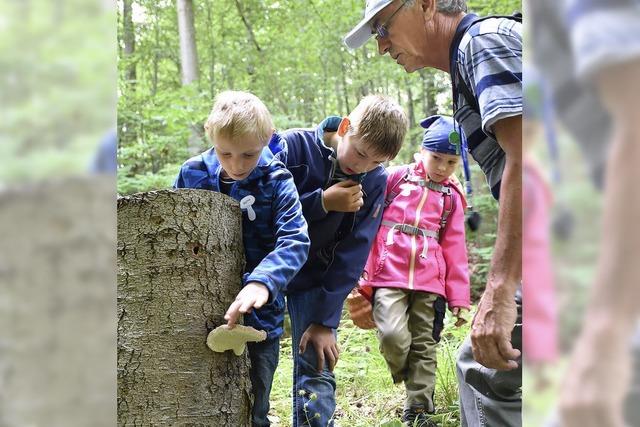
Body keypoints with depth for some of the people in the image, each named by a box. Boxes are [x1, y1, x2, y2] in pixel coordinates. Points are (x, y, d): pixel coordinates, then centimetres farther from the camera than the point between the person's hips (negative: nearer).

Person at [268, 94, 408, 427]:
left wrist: (325, 319, -12)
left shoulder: (375, 181, -7)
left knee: (316, 378, -8)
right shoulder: (293, 146, -14)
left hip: (319, 283, 1)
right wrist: (322, 202, -26)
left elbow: (353, 255, -8)